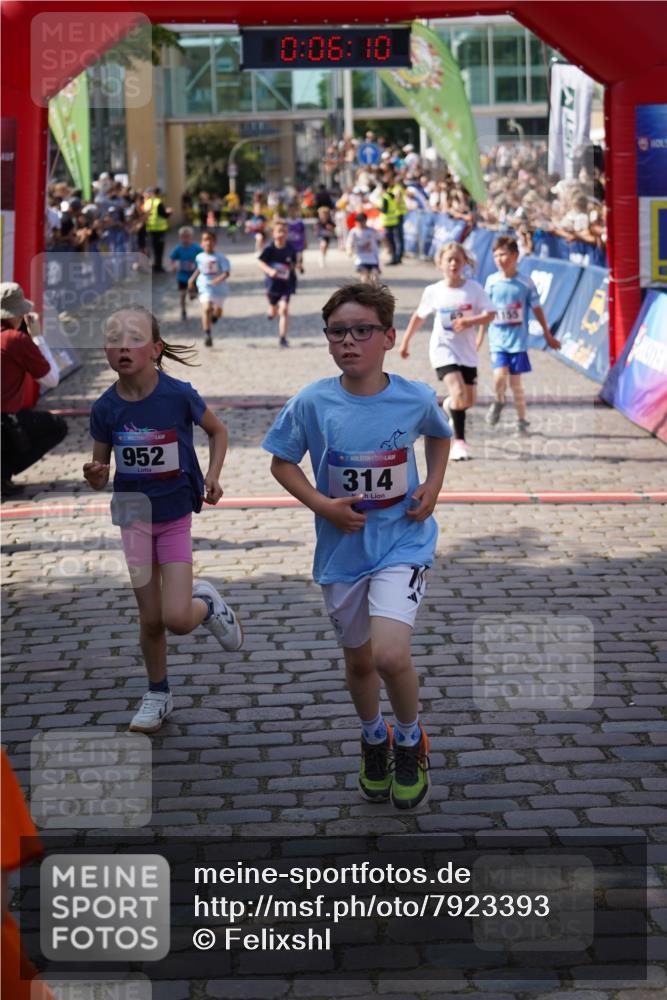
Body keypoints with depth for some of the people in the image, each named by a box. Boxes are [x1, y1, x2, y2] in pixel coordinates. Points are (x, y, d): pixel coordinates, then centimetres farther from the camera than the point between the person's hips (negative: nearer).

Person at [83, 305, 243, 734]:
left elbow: (218, 431, 2)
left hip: (176, 518, -2)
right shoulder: (106, 407, -11)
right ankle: (158, 695, 31)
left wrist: (212, 476, -10)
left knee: (177, 618, -11)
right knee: (151, 620, 9)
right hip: (134, 518, 2)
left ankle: (207, 603, 23)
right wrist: (95, 476, -22)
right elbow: (101, 470, 0)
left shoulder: (179, 395, -17)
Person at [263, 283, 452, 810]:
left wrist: (433, 486, -2)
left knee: (390, 654, -21)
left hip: (402, 543, -2)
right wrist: (322, 504, -13)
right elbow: (282, 463, 1)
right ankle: (374, 739, 47)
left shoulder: (416, 398, -11)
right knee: (359, 659, 18)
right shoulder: (312, 403, -12)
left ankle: (410, 741, 9)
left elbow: (440, 435, 13)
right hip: (343, 548, 2)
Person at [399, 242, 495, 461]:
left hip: (467, 351, 3)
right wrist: (405, 342, 17)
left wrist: (469, 321, -29)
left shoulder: (474, 288, -5)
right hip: (443, 349, -3)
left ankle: (447, 407, 49)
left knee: (468, 401, 14)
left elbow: (489, 314, -11)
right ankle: (459, 442, -14)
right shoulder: (433, 291, -4)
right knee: (459, 393, -22)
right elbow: (418, 316, 11)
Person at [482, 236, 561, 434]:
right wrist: (480, 335, 15)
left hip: (518, 340, -1)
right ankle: (498, 402, 14)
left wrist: (548, 335, 11)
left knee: (516, 382, 2)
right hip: (498, 339, 1)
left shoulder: (525, 283, -4)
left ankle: (522, 421, 16)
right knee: (500, 375, -18)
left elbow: (537, 309, 5)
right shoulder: (492, 281, -1)